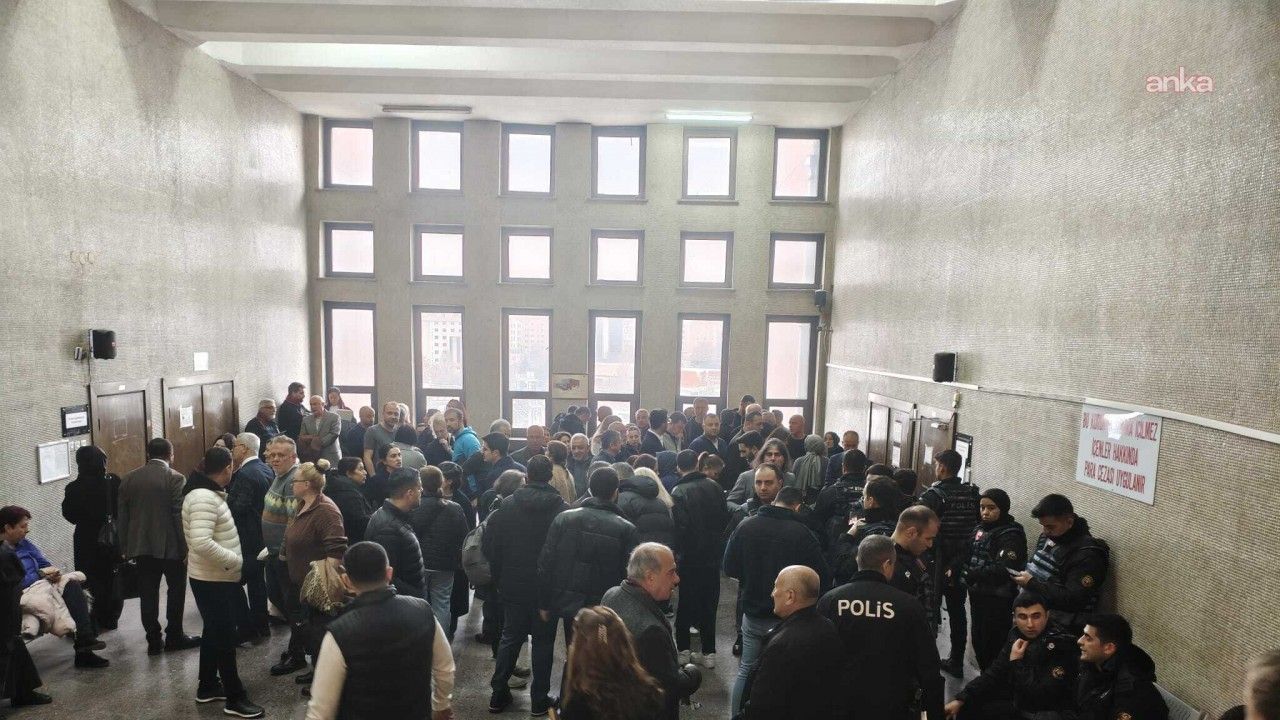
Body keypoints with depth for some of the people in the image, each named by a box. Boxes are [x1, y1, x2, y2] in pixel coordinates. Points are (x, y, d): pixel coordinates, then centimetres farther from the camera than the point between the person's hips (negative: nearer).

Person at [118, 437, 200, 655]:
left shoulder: (128, 479, 4)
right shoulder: (175, 478, -12)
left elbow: (122, 516, 7)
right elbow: (180, 515, -14)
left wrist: (125, 547, 14)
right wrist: (186, 546, -6)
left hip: (140, 546, 4)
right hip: (170, 546, -4)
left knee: (148, 593, 9)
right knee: (176, 589, 10)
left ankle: (154, 640, 13)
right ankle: (174, 636, 16)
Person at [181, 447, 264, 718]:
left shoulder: (208, 493, 8)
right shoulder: (204, 498, -24)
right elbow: (201, 543, -33)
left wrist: (232, 559, 12)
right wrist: (234, 560, -23)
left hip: (216, 577, 10)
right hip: (213, 580, -10)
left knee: (215, 632, 21)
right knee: (225, 637, 0)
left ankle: (208, 687, 35)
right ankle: (235, 698, 11)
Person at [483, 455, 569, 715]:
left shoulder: (506, 506, -7)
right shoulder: (562, 510, -14)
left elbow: (488, 546, -4)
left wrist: (499, 577, 8)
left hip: (513, 585, 2)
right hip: (548, 587, -2)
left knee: (510, 636, 18)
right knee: (543, 641, 12)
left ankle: (498, 694, 26)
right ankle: (539, 699, 19)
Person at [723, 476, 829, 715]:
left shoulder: (745, 526, -6)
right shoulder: (801, 532, -16)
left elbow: (729, 568, 0)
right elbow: (821, 572, -9)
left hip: (753, 613, 3)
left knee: (746, 671, 17)